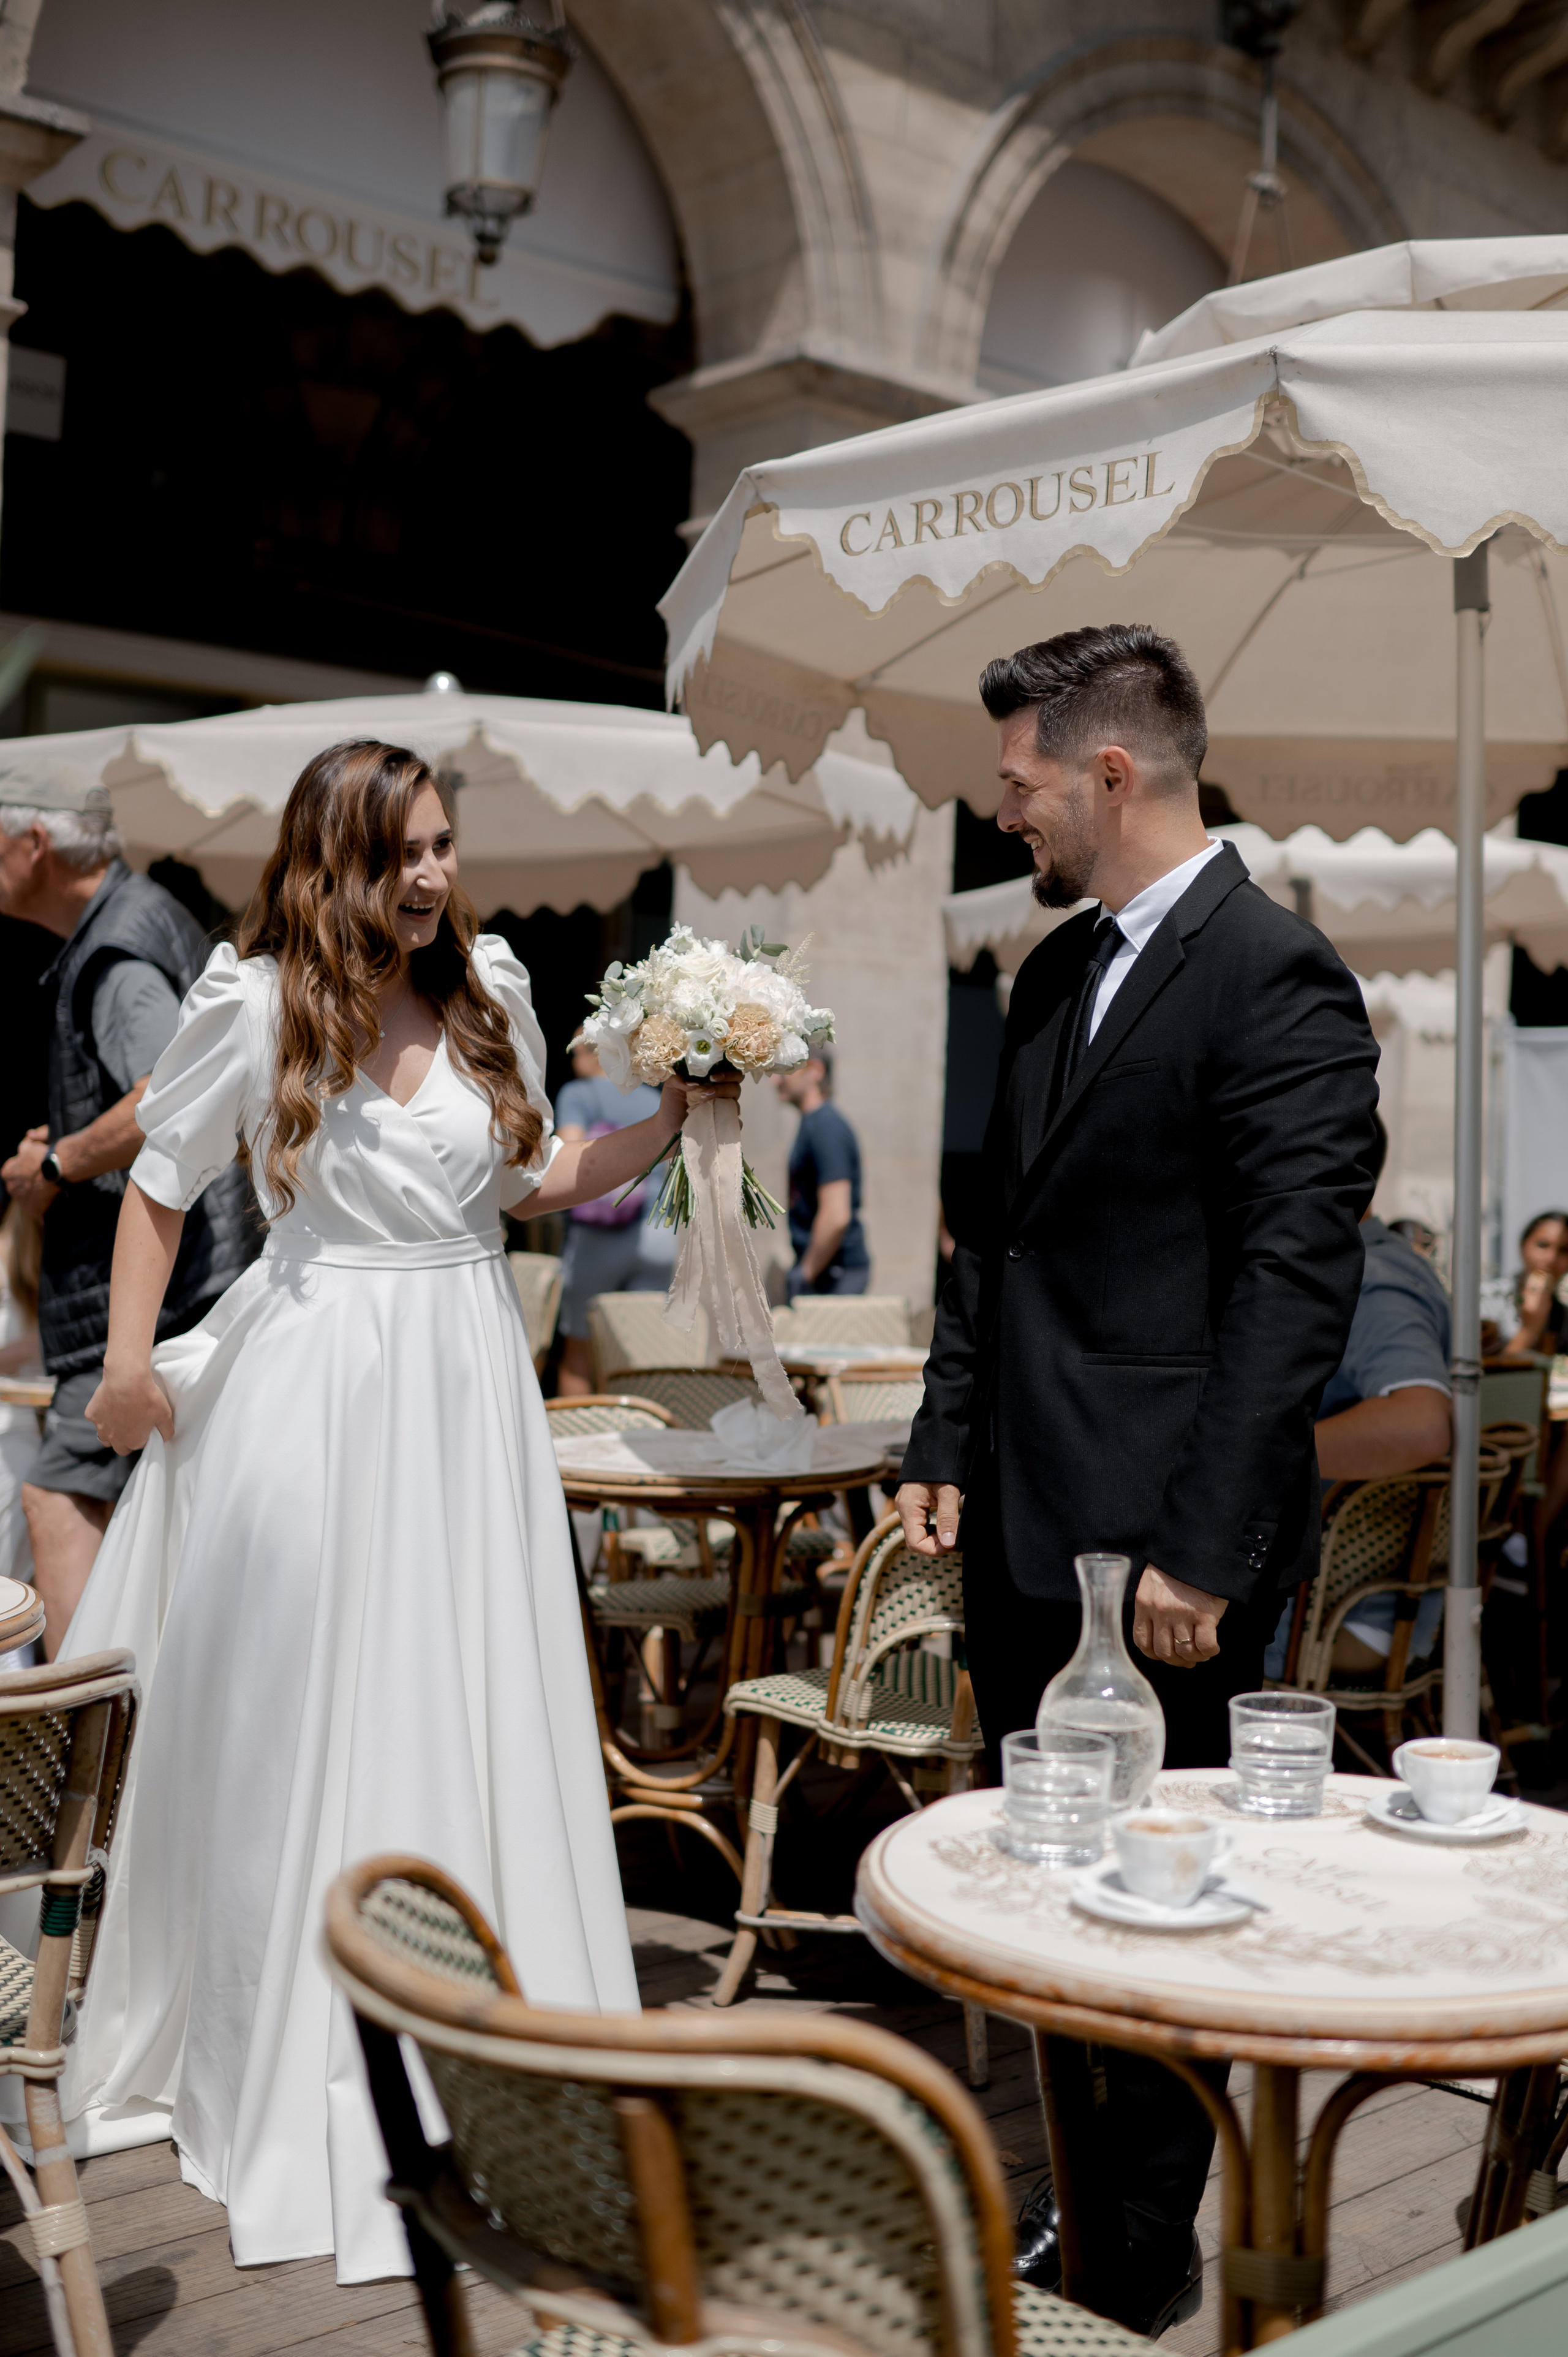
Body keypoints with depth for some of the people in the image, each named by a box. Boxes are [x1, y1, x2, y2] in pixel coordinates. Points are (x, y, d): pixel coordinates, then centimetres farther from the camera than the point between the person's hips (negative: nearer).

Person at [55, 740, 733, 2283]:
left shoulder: (487, 990, 4)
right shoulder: (257, 1003, -6)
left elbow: (532, 1181, 10)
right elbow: (163, 1185, 4)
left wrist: (665, 1124, -2)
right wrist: (127, 1357, -1)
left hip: (464, 1386, 3)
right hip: (314, 1386, -3)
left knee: (469, 1713, 9)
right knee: (303, 1719, 7)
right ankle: (293, 2062, 26)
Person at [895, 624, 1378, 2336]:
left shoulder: (1275, 979, -13)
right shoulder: (1056, 971, 13)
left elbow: (1294, 1287, -18)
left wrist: (1202, 1552, -19)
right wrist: (945, 1452, 13)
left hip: (1159, 1546, -8)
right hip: (1023, 1526, 8)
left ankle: (1148, 2255, 24)